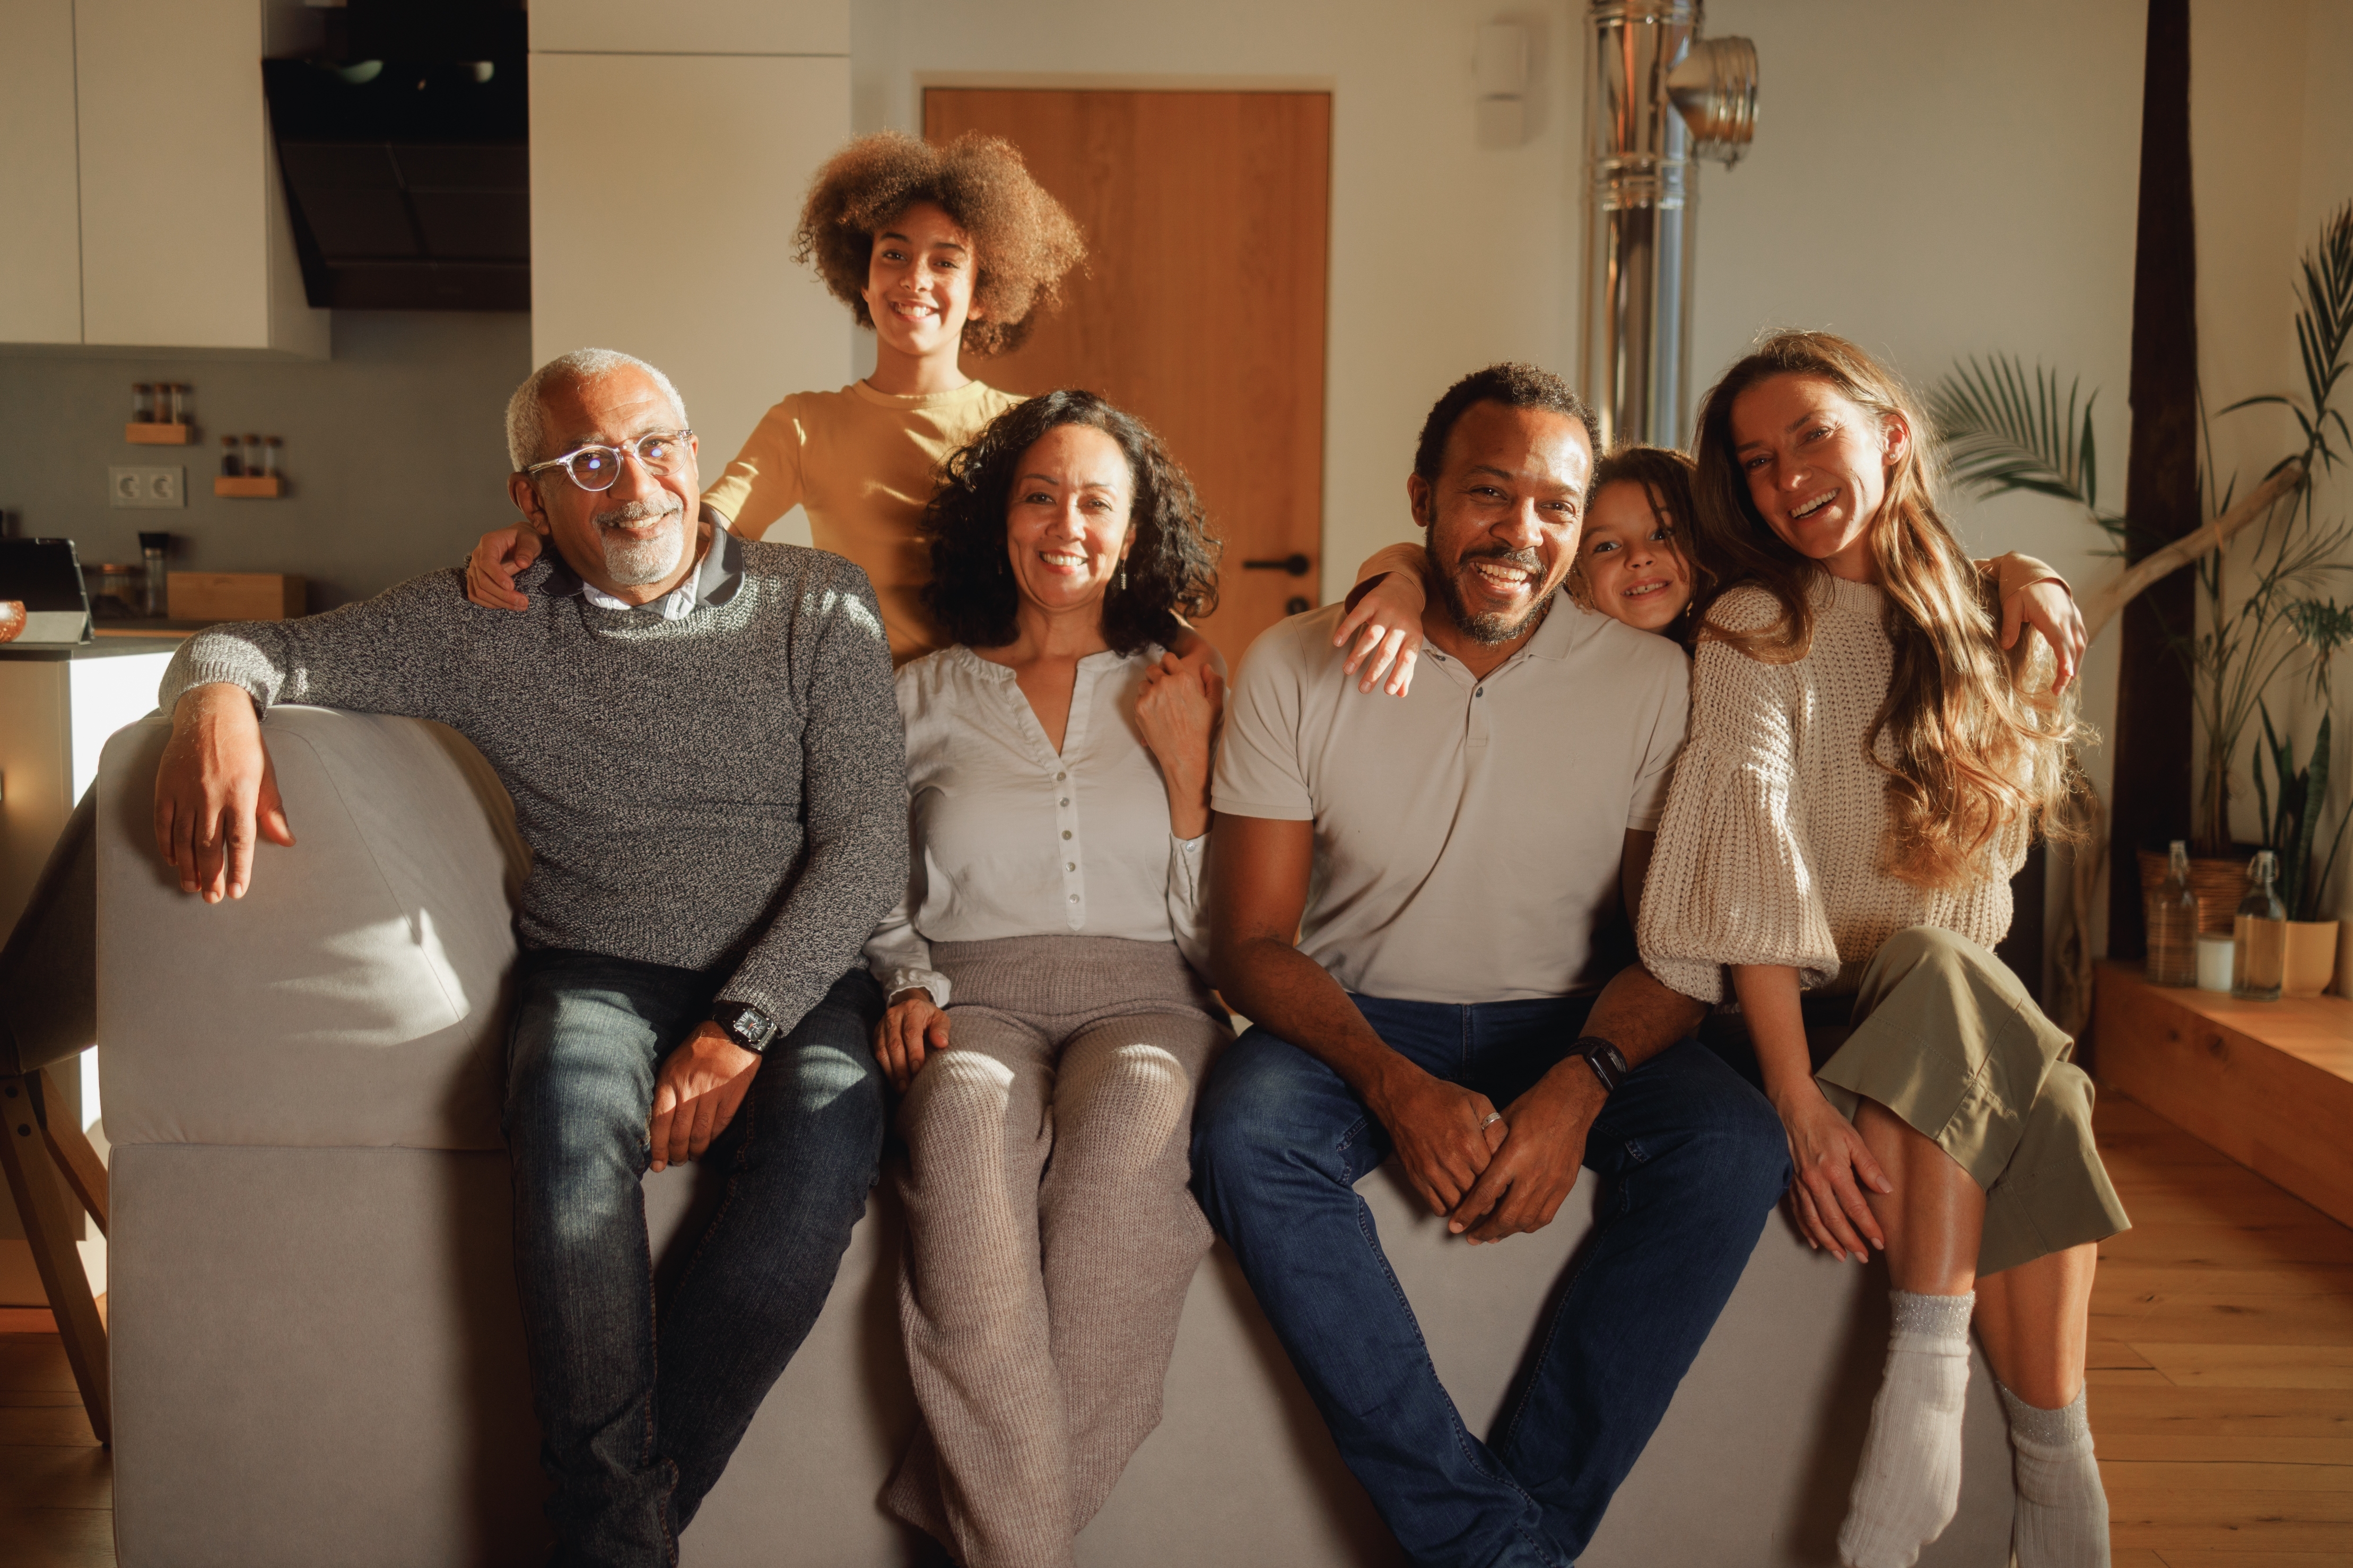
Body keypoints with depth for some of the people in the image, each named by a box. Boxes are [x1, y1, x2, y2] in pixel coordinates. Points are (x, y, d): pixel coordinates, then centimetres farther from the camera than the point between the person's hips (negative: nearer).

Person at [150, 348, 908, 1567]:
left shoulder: (819, 606, 4)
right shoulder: (485, 626, 8)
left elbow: (868, 842, -2)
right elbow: (259, 647, 11)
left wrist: (740, 1029, -15)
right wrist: (215, 698, -17)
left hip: (790, 981, 0)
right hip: (592, 979, 1)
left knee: (833, 1124, -34)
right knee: (570, 1102, -36)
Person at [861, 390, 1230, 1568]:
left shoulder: (1182, 692, 16)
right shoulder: (926, 696, 16)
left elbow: (1214, 931, 10)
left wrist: (1185, 764, 0)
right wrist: (908, 987, -3)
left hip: (1143, 997, 0)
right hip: (973, 996, 0)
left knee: (1137, 1098, -38)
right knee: (966, 1105, -38)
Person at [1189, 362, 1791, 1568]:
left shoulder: (1652, 681, -4)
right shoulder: (1294, 669, -7)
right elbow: (1251, 941, -7)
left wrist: (1580, 1086, -23)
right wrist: (1396, 1085, -25)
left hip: (1564, 1026, 1)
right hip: (1357, 1022, 0)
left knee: (1736, 1142, -27)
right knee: (1245, 1131, -32)